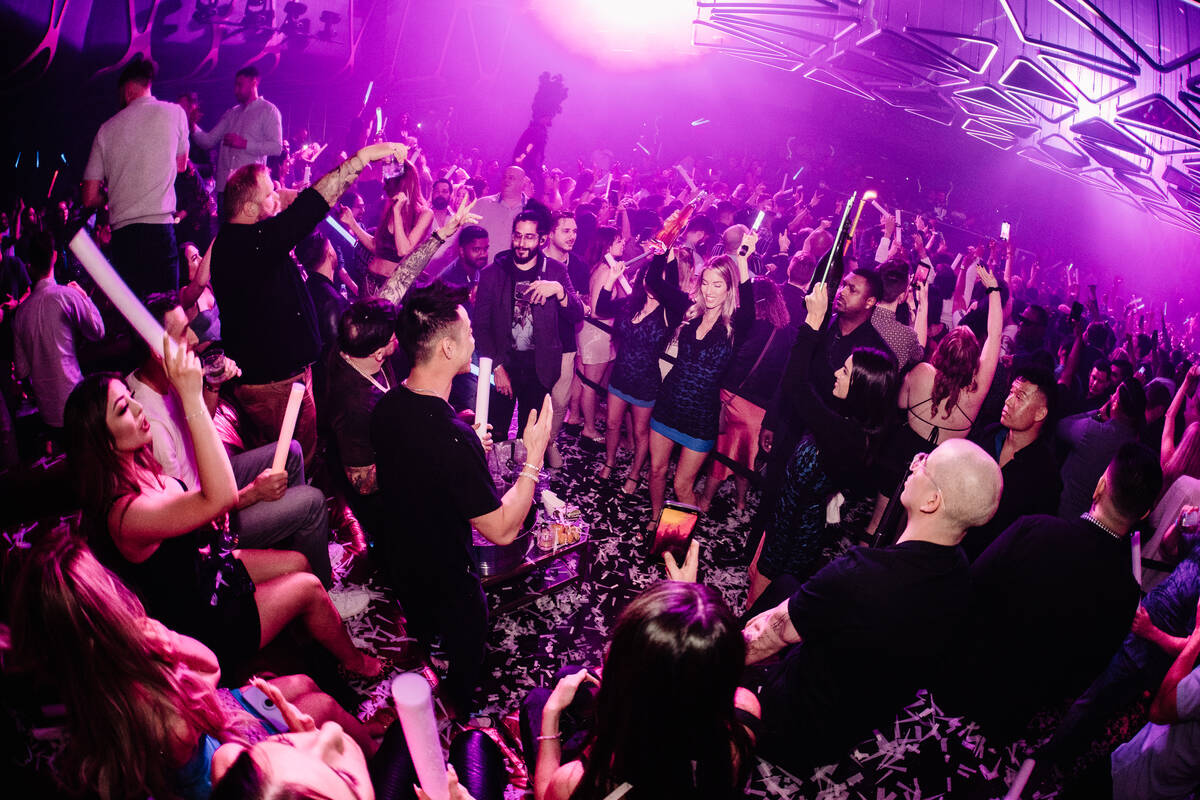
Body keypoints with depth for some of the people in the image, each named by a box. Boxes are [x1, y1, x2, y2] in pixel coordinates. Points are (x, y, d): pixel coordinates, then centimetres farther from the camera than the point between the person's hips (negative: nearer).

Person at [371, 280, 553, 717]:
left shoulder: (386, 407, -14)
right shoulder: (452, 439, -40)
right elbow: (502, 530, -32)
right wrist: (534, 456, -26)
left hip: (399, 562, 8)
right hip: (448, 582, -8)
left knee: (420, 633, 35)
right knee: (465, 662, 22)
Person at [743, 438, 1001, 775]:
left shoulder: (854, 579, -40)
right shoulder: (957, 571, -14)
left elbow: (771, 636, -21)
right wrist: (776, 617, 10)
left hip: (794, 733, -7)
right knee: (783, 585, 19)